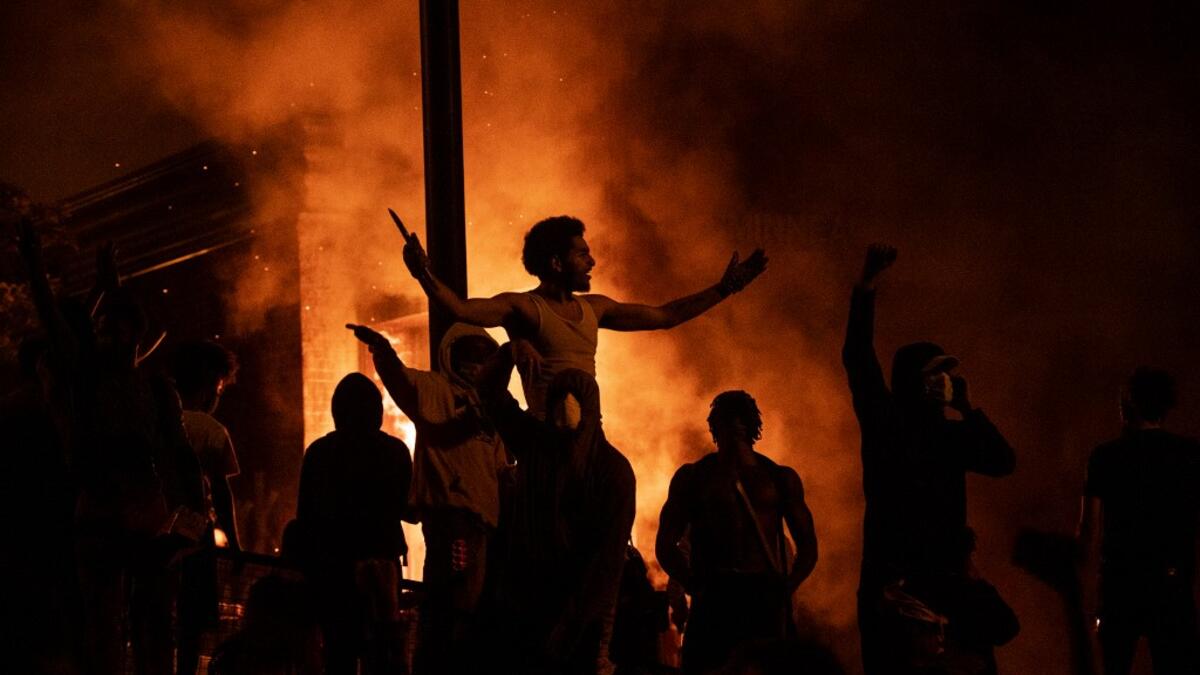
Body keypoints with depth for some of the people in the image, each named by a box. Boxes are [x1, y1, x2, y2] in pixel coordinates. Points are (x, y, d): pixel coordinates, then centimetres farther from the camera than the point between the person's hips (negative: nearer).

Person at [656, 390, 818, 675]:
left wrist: (784, 590, 3)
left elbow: (808, 548, 17)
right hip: (712, 599, -1)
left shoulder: (781, 478, 15)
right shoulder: (692, 476, 13)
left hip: (768, 601, 1)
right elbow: (666, 546, 10)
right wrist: (696, 587, -2)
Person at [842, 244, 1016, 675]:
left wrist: (966, 408, 1)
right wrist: (866, 286, -17)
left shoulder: (954, 434, 14)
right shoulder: (885, 423, 2)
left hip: (944, 578, 4)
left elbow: (1004, 461, 0)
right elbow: (857, 360, -9)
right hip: (889, 580, -4)